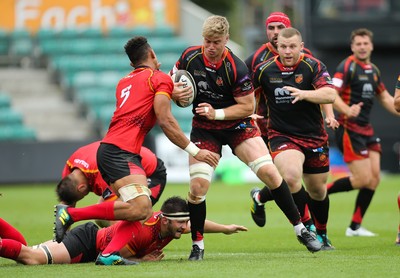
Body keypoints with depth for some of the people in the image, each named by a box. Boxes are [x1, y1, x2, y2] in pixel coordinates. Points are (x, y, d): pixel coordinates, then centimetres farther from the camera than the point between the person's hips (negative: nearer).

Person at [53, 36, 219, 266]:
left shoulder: (124, 82, 25)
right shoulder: (161, 79, 3)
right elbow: (165, 121, -5)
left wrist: (170, 91, 41)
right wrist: (195, 151, -2)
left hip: (108, 150, 9)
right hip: (121, 152, -9)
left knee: (144, 212, 3)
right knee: (140, 208, -22)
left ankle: (109, 254, -16)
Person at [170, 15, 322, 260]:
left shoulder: (236, 68, -21)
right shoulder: (190, 57, -11)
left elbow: (248, 106, -15)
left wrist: (217, 113, -25)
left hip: (237, 126, -2)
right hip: (204, 129, 2)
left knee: (269, 172, -12)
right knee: (198, 186, -13)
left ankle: (300, 228, 3)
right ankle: (197, 244, 6)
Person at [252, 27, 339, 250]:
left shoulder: (313, 66, -9)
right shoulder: (264, 70, -3)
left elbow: (330, 95, -24)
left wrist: (304, 94, -39)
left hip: (315, 137, 1)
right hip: (282, 136, -1)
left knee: (318, 191, 13)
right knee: (291, 177, -30)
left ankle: (322, 235, 38)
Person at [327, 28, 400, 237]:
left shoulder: (373, 70, 14)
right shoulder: (347, 67, -10)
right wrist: (348, 110, -38)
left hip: (366, 129, 8)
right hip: (348, 129, -8)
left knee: (374, 178, 2)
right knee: (362, 179, -13)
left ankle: (355, 227, 10)